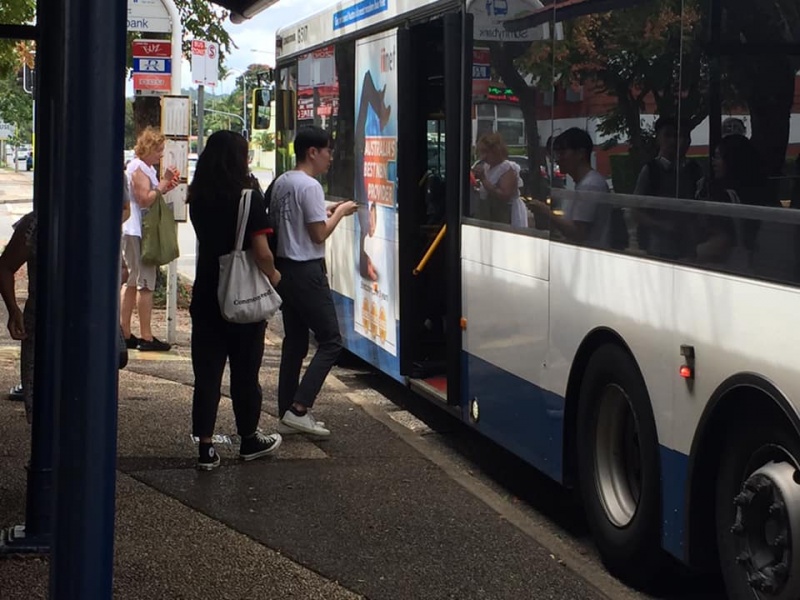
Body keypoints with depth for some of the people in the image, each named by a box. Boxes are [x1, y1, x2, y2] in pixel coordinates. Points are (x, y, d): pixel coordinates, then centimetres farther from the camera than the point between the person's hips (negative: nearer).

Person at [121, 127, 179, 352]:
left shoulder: (146, 168, 19)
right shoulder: (138, 168, -13)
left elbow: (151, 196, 25)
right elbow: (145, 199, -22)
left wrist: (167, 185, 10)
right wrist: (164, 183, -17)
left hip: (134, 231, 11)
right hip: (138, 232, -11)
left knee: (131, 282, 11)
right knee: (145, 283, -8)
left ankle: (125, 334, 15)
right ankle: (146, 337, -7)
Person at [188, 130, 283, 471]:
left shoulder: (198, 198, 2)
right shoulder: (248, 196, -13)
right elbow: (261, 252, -16)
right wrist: (273, 275, 2)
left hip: (205, 295, 4)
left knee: (206, 372, 5)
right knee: (245, 372, 11)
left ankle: (205, 448, 3)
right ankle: (249, 440, 25)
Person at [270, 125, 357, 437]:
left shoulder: (281, 183, 11)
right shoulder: (310, 186, -16)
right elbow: (319, 234, -18)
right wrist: (339, 212, -2)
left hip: (284, 268, 9)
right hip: (307, 271, -9)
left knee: (294, 341, 12)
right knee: (330, 341, -3)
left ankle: (287, 415, 12)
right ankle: (299, 409, -9)